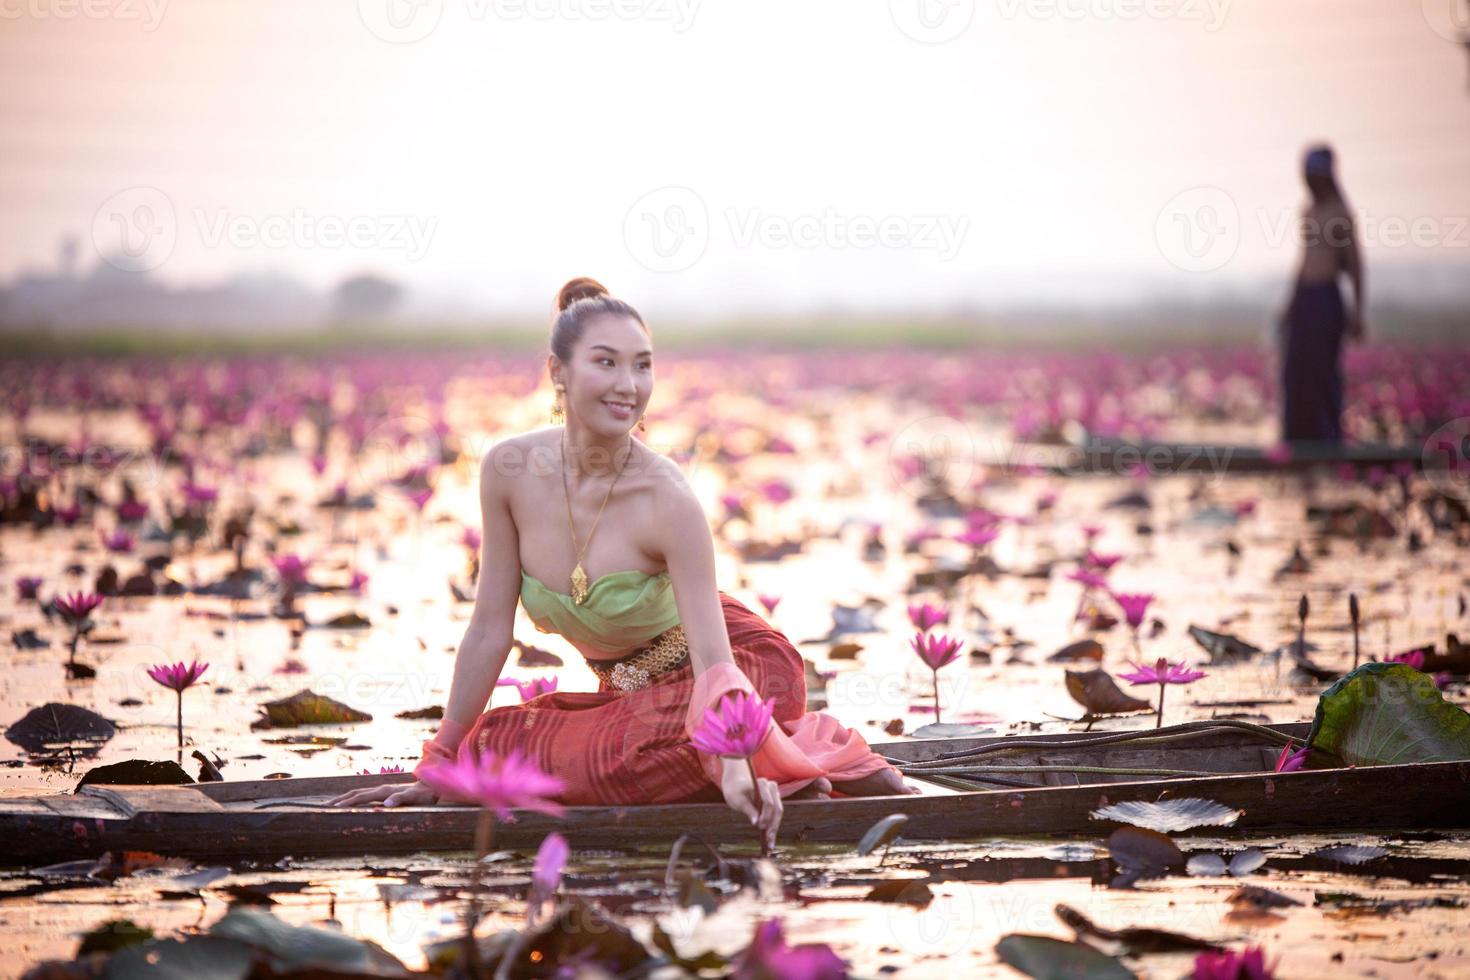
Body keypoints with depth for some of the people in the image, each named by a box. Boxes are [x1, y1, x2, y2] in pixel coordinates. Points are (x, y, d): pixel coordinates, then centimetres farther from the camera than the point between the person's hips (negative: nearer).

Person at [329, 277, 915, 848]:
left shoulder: (667, 500, -27)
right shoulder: (510, 470, -14)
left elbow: (713, 658, -30)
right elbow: (489, 632, -7)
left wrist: (736, 771, -47)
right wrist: (436, 768, -5)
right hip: (630, 691, 7)